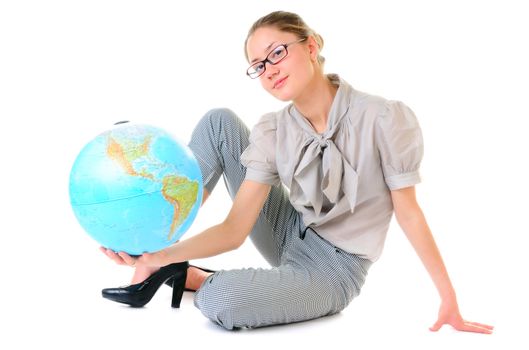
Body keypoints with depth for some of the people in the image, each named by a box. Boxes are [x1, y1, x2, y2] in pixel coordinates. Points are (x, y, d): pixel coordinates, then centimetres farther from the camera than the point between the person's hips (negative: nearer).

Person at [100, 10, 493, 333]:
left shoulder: (384, 118, -20)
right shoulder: (272, 131, -8)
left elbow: (408, 211, -11)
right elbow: (235, 230, -15)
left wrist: (449, 298, -10)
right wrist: (157, 254, -30)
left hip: (334, 267, -5)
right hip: (289, 236, 5)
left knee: (220, 301, -36)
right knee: (219, 122, -11)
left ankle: (198, 279, 1)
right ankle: (161, 266, -10)